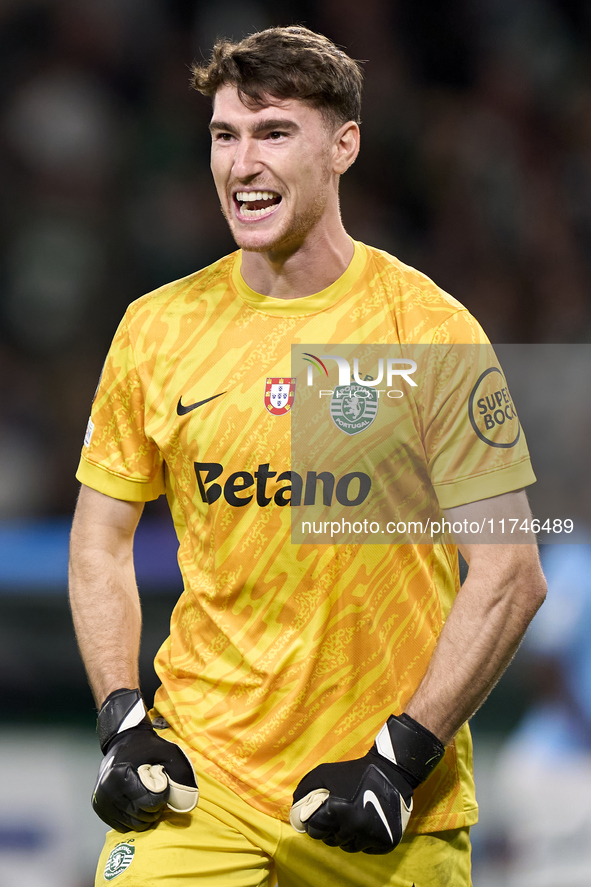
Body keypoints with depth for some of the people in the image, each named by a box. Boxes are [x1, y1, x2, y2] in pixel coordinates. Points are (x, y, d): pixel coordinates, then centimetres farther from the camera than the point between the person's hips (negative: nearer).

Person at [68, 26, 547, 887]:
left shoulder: (431, 330, -5)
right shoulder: (159, 326, 4)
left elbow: (511, 572, -6)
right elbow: (101, 538, 12)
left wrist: (402, 756, -11)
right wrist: (121, 719, -1)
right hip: (202, 769, 1)